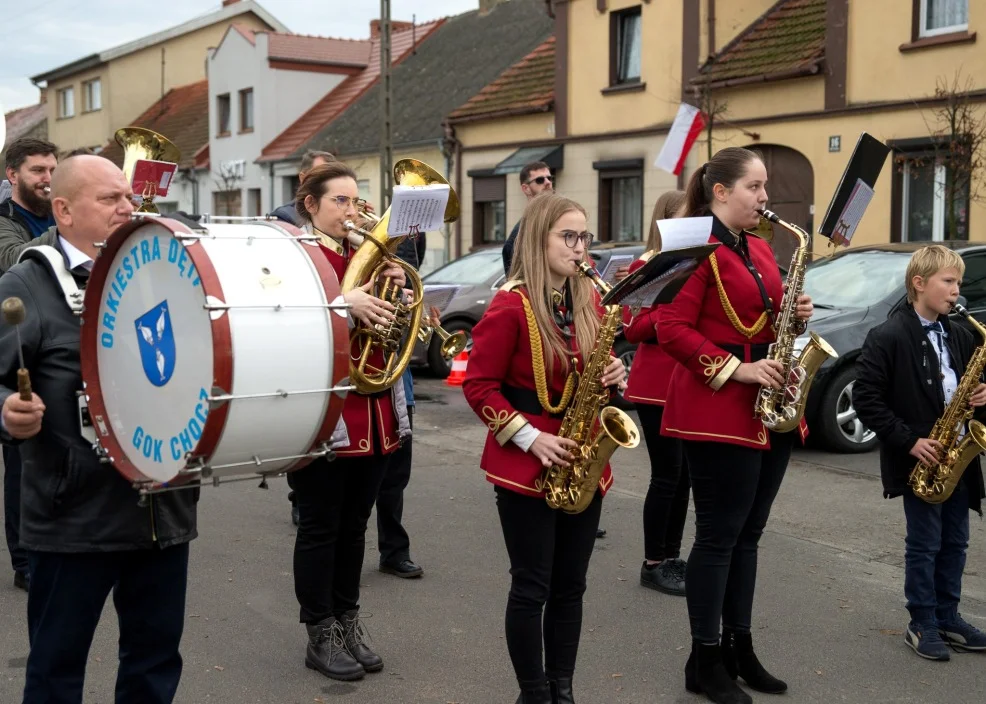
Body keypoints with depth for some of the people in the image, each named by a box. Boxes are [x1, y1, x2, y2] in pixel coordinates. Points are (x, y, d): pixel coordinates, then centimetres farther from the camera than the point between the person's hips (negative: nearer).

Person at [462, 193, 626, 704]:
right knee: (532, 586, 2)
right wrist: (531, 438, -18)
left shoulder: (590, 302, 7)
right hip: (525, 465, -6)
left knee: (570, 585, 12)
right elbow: (479, 385, -12)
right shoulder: (510, 305, -13)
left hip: (581, 464, 6)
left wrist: (612, 377, -6)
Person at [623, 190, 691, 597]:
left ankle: (672, 556, 21)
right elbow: (633, 330, -12)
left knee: (683, 473, 10)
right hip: (655, 384, -7)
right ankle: (653, 564, 6)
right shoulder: (647, 266, -7)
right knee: (667, 474, -5)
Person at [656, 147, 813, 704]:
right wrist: (735, 369, -22)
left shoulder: (761, 250, 16)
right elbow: (673, 329, -17)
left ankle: (739, 647, 24)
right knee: (719, 534, -2)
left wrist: (794, 314, 2)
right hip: (718, 410, -8)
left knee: (748, 532, 13)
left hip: (769, 409, 8)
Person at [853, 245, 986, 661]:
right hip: (918, 459, -6)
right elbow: (866, 399, -15)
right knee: (924, 544, 2)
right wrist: (908, 441, -18)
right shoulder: (887, 338, -12)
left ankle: (948, 618, 26)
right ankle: (923, 625, 14)